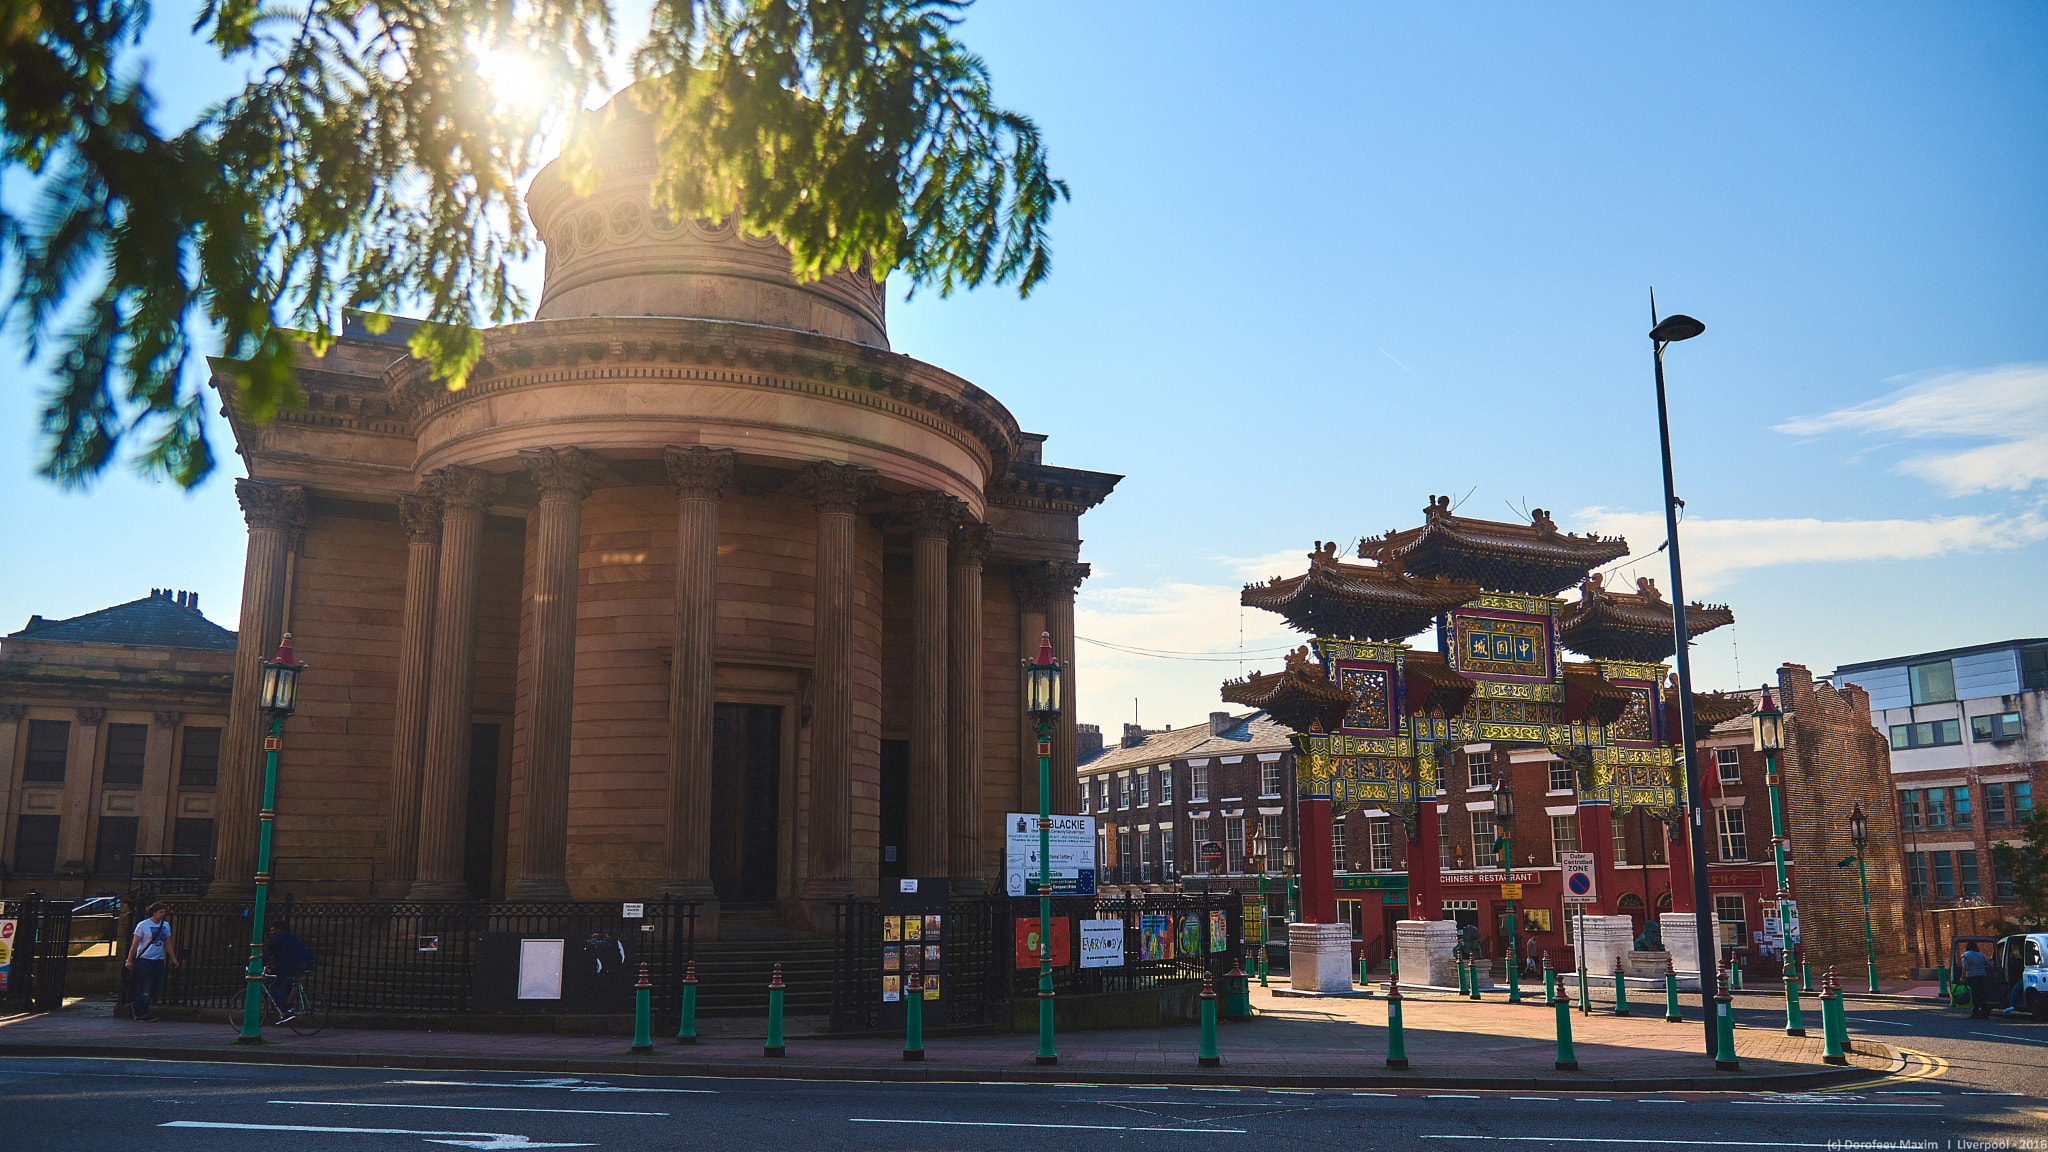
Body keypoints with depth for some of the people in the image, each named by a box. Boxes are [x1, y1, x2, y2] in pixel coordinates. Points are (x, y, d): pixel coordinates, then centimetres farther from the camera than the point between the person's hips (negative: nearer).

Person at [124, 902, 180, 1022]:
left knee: (158, 987, 2)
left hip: (159, 960, 6)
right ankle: (142, 1014, -1)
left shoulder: (165, 925, 11)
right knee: (144, 989, -6)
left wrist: (173, 958, 12)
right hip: (144, 960, -6)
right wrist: (129, 960, -7)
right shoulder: (143, 925, -5)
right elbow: (135, 944, -4)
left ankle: (137, 1005, 23)